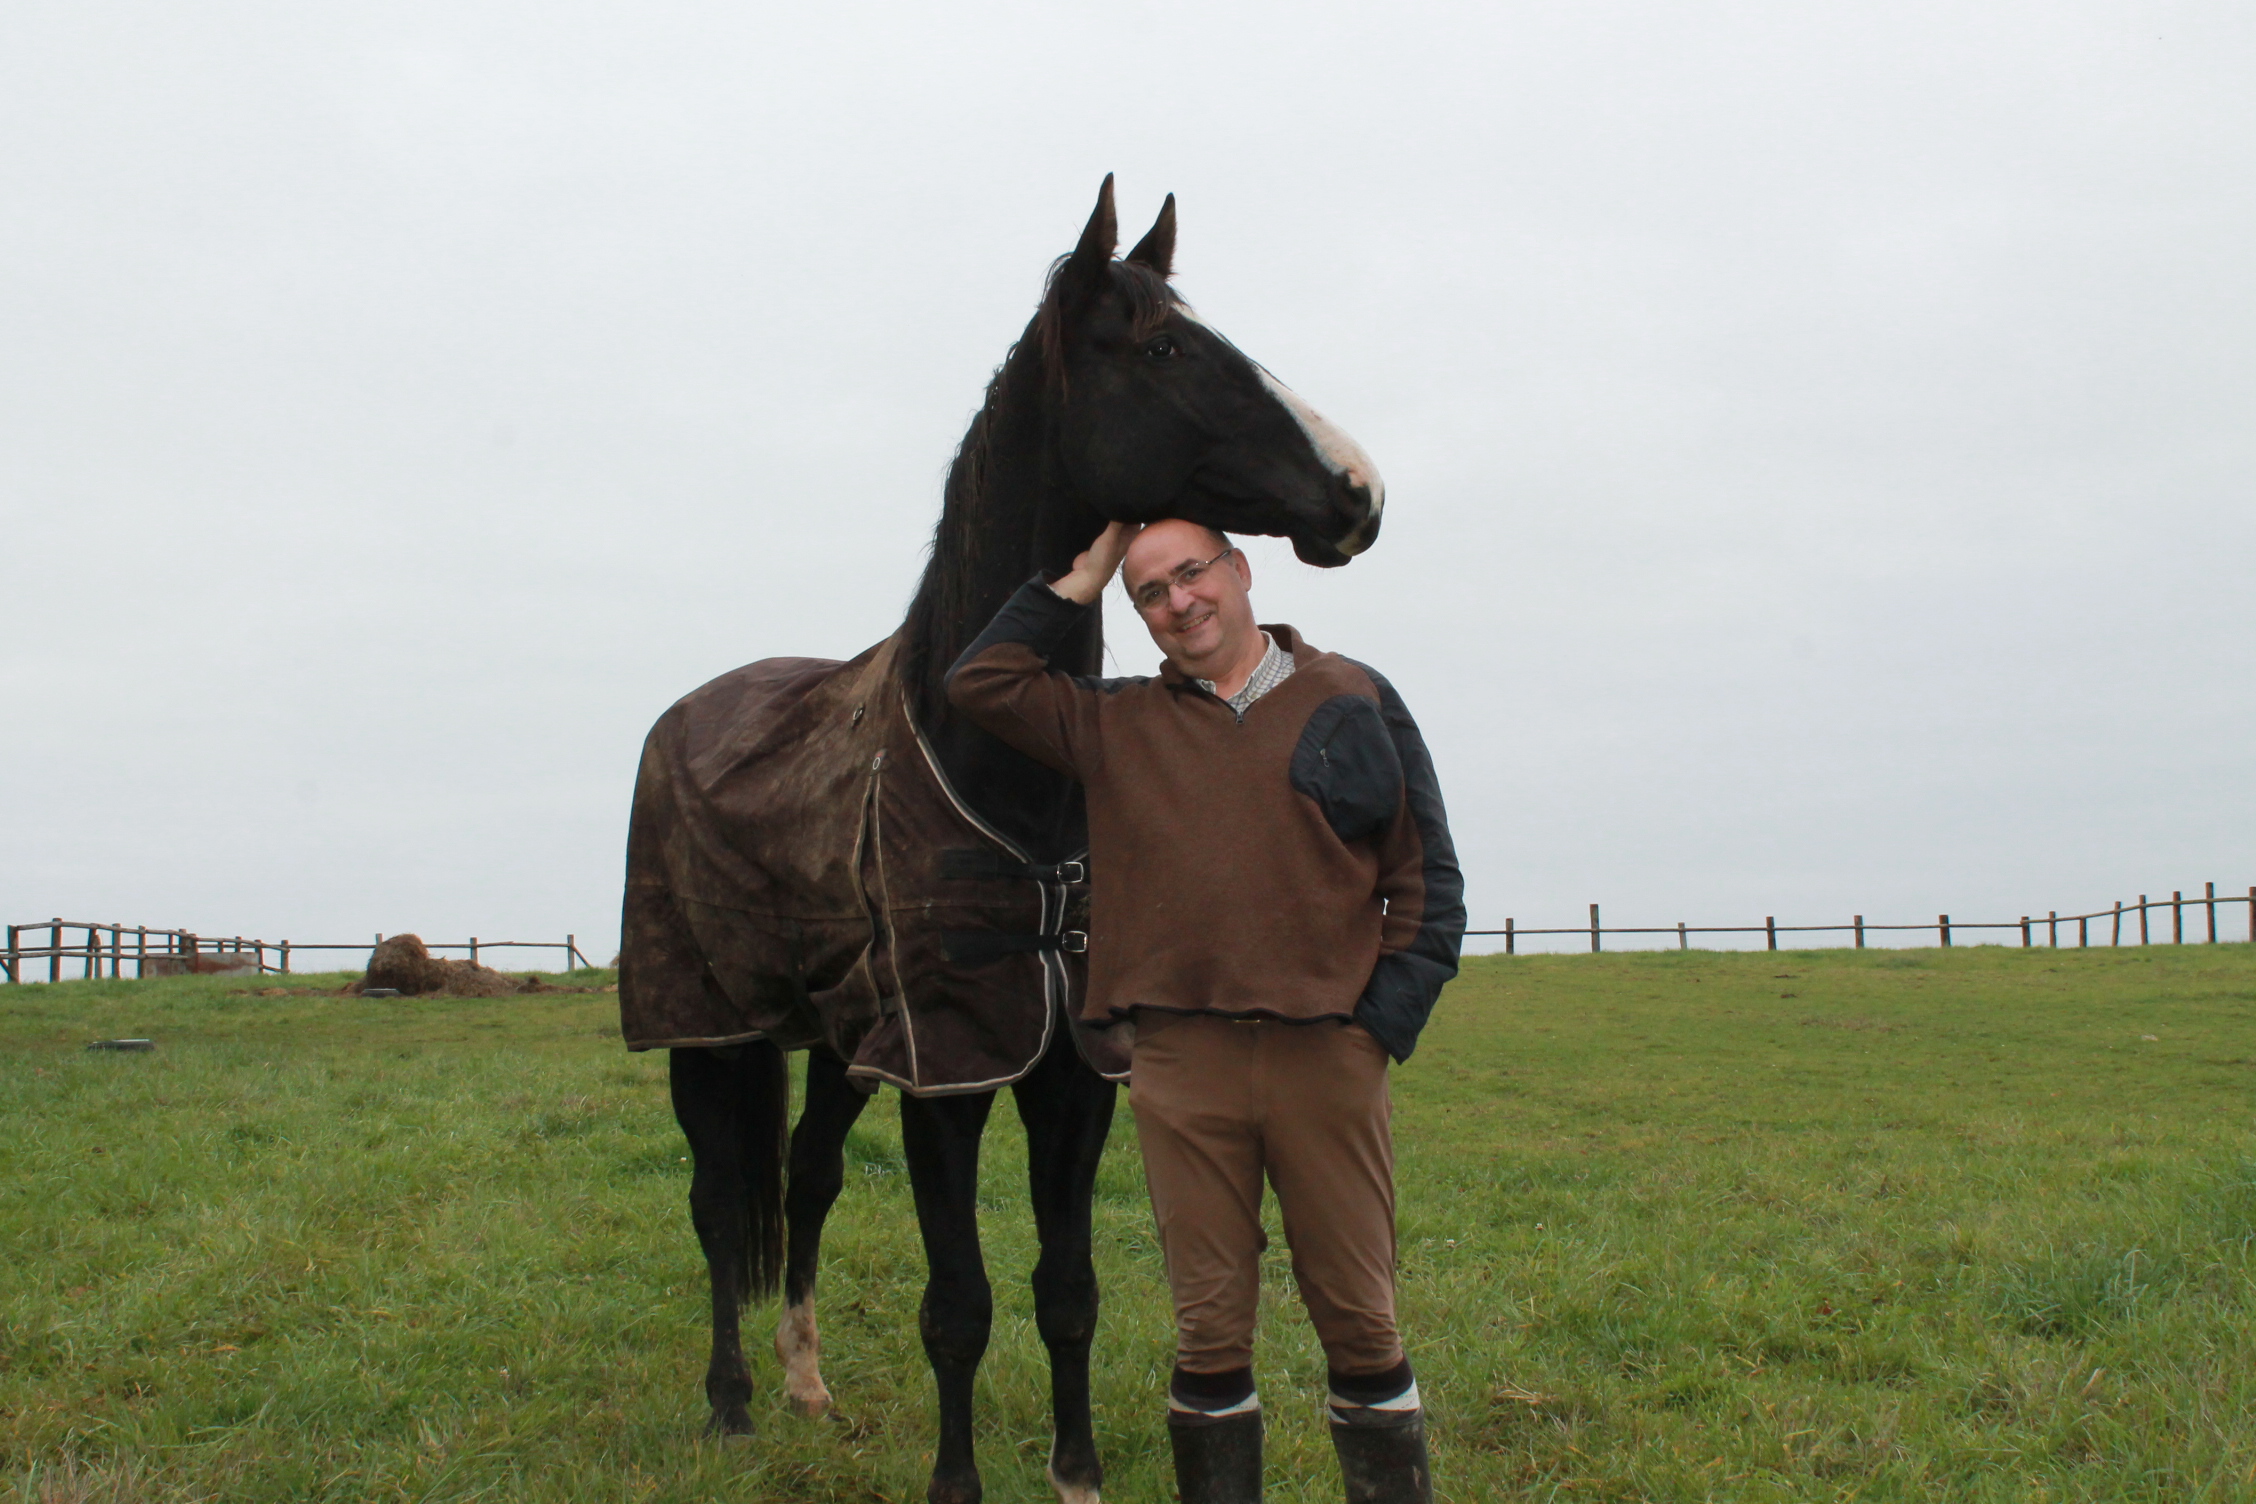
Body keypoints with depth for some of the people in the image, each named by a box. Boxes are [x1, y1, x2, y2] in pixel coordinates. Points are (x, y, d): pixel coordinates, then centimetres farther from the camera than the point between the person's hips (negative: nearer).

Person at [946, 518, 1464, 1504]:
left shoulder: (1354, 701, 6)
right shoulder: (1118, 724, 11)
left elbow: (1425, 880, 6)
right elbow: (979, 684, 7)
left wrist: (1386, 1022, -3)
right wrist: (1083, 580, 6)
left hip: (1327, 1054, -1)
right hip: (1181, 1061, 1)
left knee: (1360, 1323, 6)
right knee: (1209, 1331, 8)